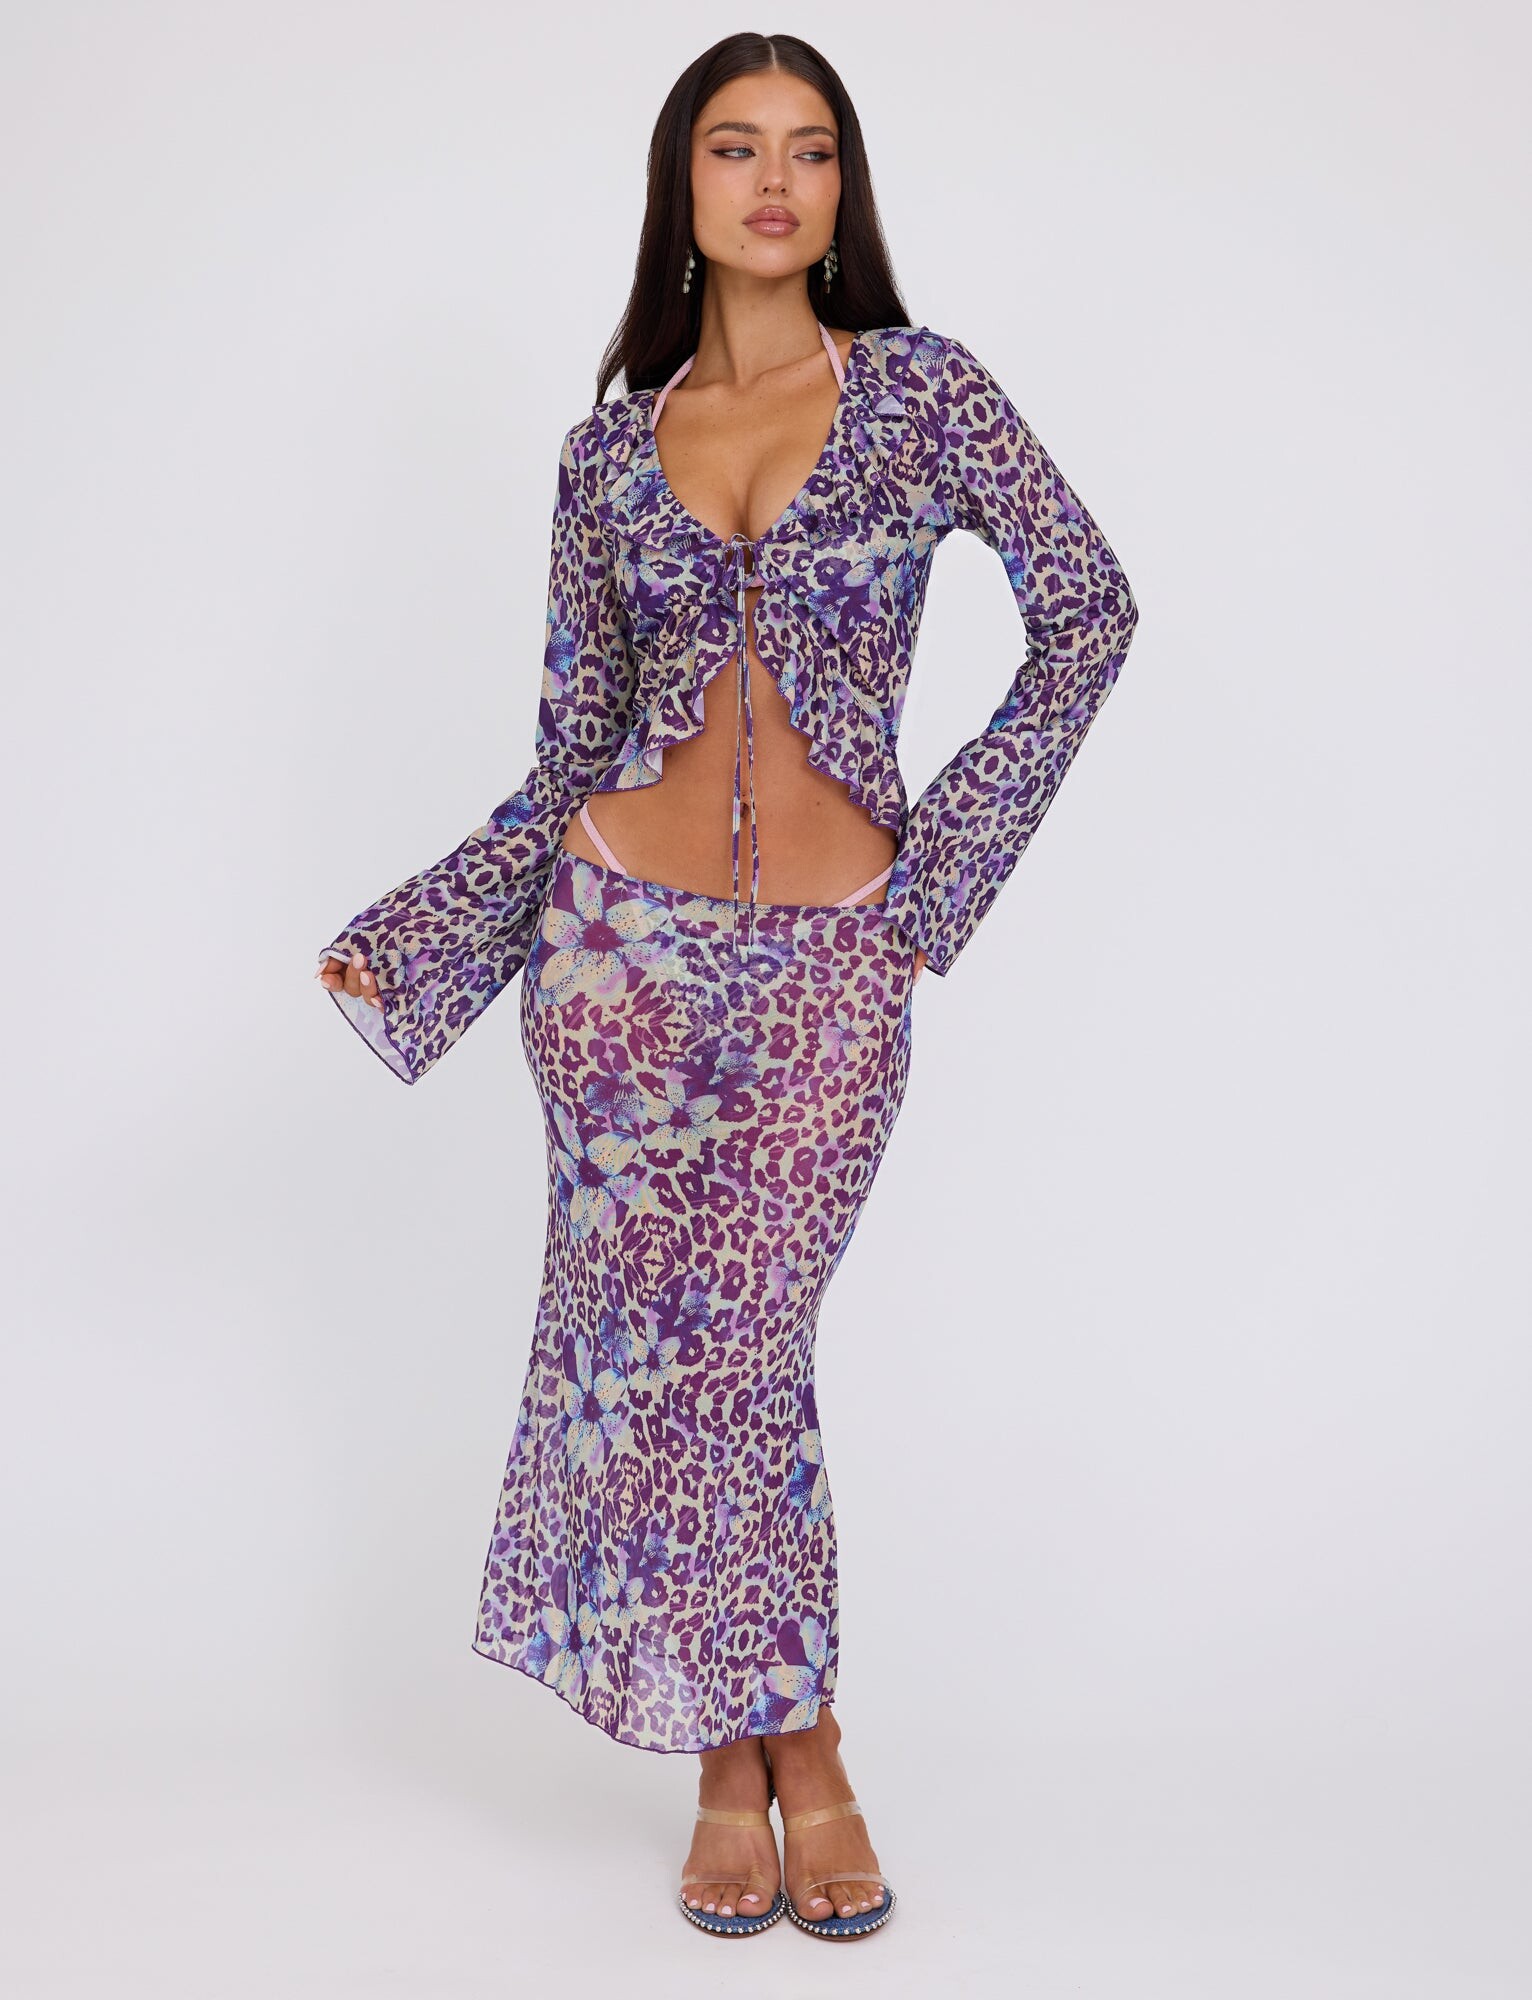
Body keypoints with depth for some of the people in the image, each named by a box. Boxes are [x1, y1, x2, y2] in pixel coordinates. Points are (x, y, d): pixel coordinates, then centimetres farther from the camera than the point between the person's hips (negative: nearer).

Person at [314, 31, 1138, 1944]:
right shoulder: (612, 447, 8)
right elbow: (571, 748, 10)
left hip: (831, 948, -2)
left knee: (738, 1348, -4)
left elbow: (1087, 607, -4)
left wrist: (947, 850, -6)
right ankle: (749, 1766, 20)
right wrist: (409, 938, 3)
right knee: (648, 1339, 3)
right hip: (626, 927, 3)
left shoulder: (920, 389, 2)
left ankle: (783, 1750, 18)